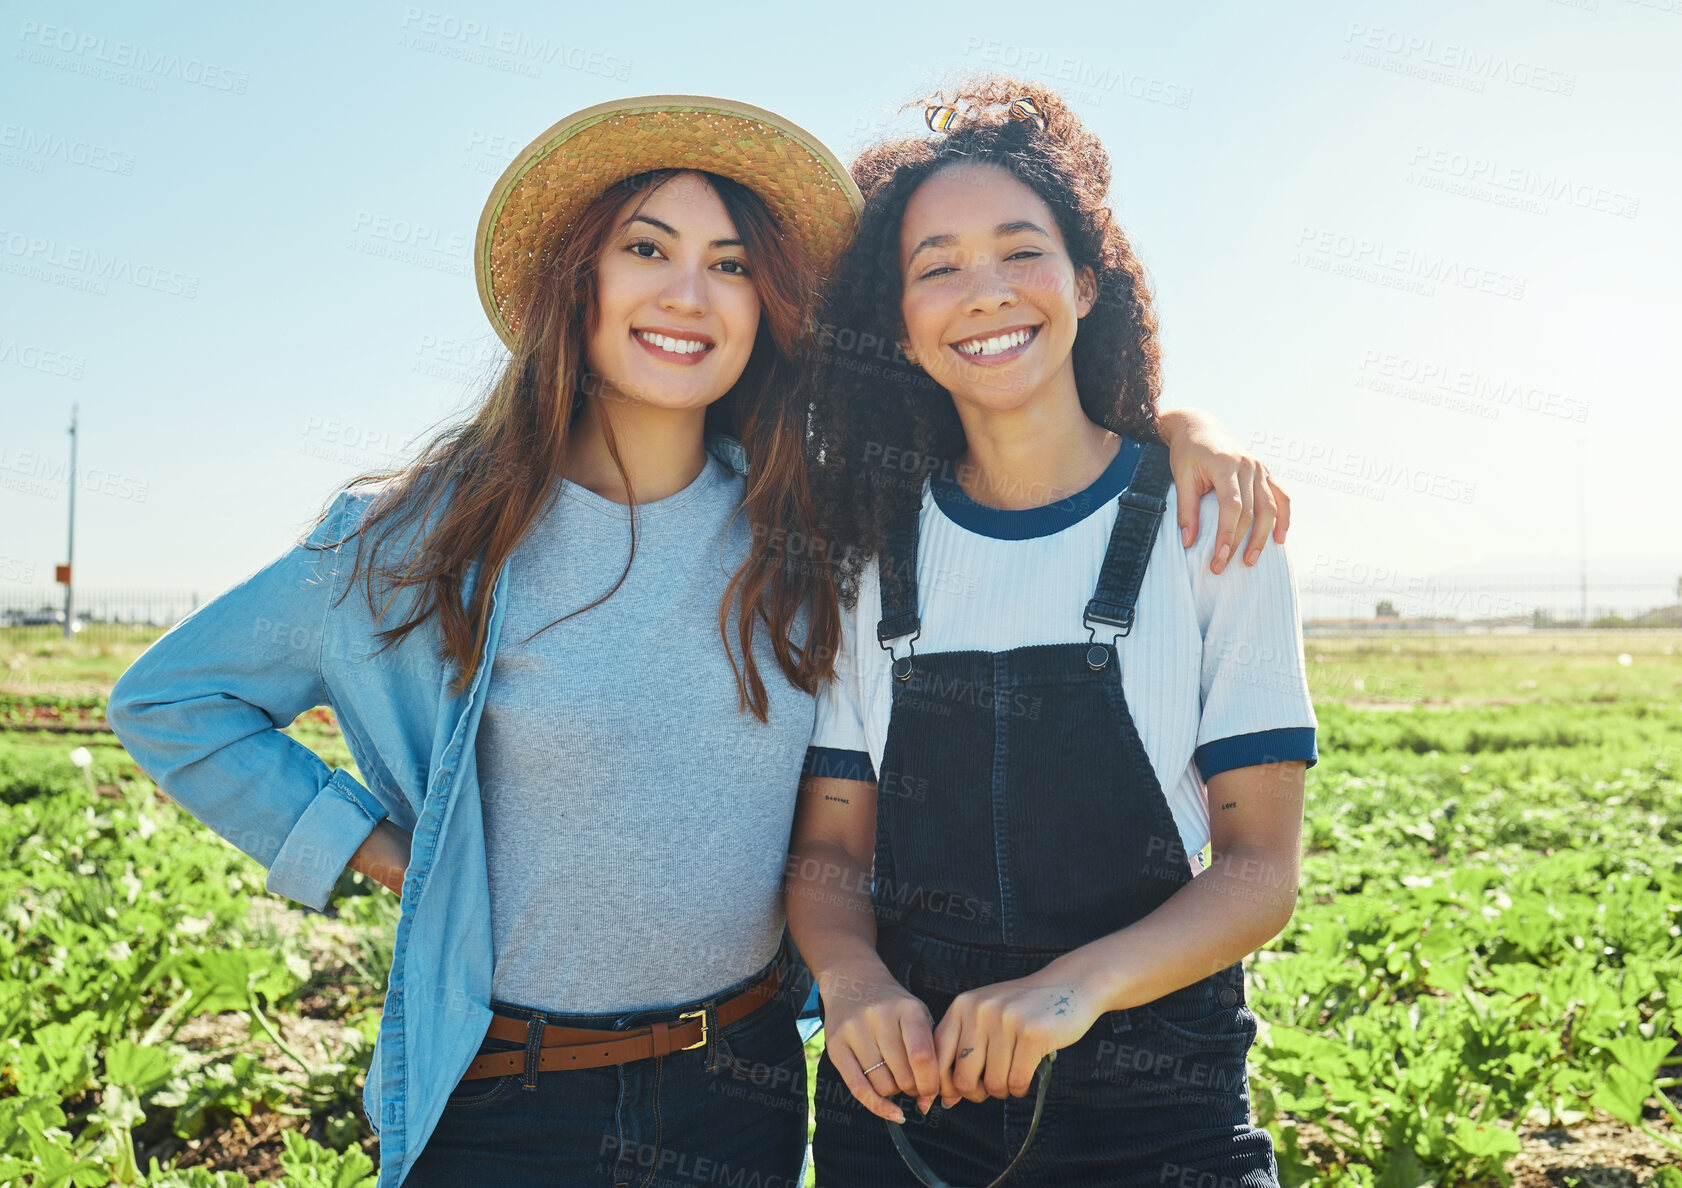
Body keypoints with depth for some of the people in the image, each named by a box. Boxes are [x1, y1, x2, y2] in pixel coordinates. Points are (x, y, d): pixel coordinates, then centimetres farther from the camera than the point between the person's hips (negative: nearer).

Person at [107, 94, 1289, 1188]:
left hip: (747, 1088, 2)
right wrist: (382, 851, -6)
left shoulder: (816, 520, -4)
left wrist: (1175, 429, -7)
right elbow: (168, 701, 1)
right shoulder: (432, 536, -9)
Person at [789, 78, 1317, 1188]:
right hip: (907, 1087, 2)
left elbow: (1260, 869, -7)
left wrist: (1075, 986, -23)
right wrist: (852, 975, -19)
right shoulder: (872, 551, 0)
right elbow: (829, 851, 2)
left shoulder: (1210, 528, -6)